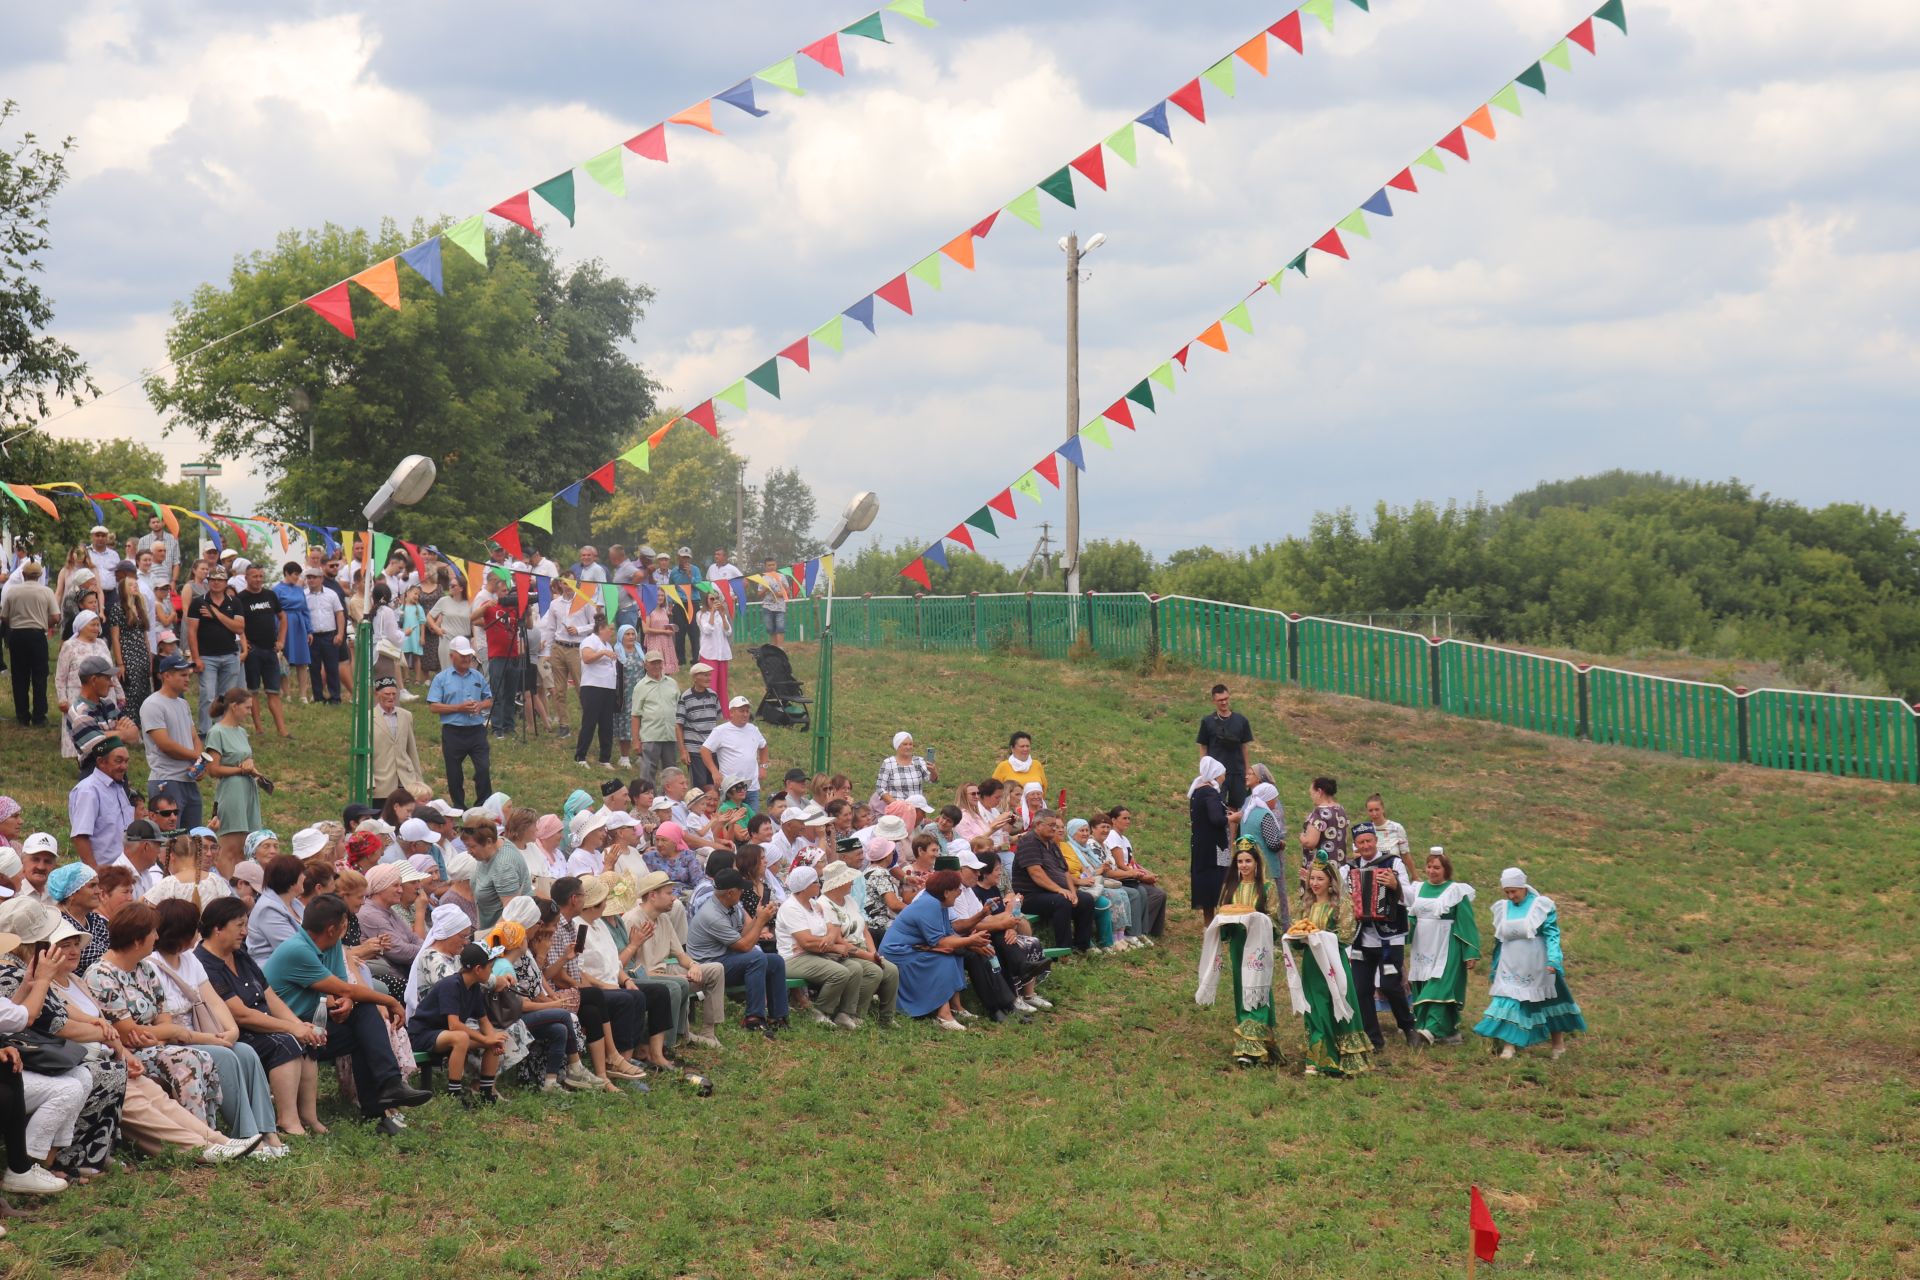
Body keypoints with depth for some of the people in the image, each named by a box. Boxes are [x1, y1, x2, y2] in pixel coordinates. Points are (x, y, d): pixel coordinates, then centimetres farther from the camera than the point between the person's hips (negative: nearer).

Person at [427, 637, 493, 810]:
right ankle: (459, 806, 21)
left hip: (477, 730, 2)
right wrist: (458, 708, -15)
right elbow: (433, 706, -6)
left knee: (484, 769, -9)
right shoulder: (442, 679, 0)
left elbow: (489, 700, 18)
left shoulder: (478, 677, 11)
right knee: (454, 773, 7)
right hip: (453, 732, -2)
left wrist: (480, 705, -6)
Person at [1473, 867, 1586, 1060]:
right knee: (1509, 1003, -9)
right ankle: (1509, 1047, -11)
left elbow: (1552, 934, -14)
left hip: (1537, 968, -3)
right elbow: (1499, 940, 15)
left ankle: (1558, 1044, 27)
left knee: (1548, 1003, 11)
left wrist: (1553, 959, -27)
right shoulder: (1502, 909, 6)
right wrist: (1494, 966, 19)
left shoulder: (1541, 906, -8)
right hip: (1510, 968, 3)